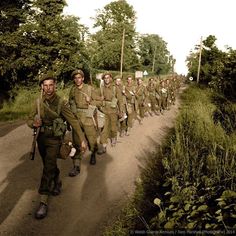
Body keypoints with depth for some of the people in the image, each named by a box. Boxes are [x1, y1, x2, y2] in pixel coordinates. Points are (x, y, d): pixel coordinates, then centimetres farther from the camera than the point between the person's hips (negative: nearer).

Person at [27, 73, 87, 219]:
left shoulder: (61, 103, -14)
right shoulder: (40, 102, -1)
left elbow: (73, 121, -14)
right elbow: (29, 120, 5)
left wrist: (83, 139, -18)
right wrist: (34, 123, -20)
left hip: (54, 140, -5)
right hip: (42, 138, 5)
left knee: (48, 169, -13)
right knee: (51, 166, 21)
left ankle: (44, 202, -10)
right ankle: (57, 185, 48)